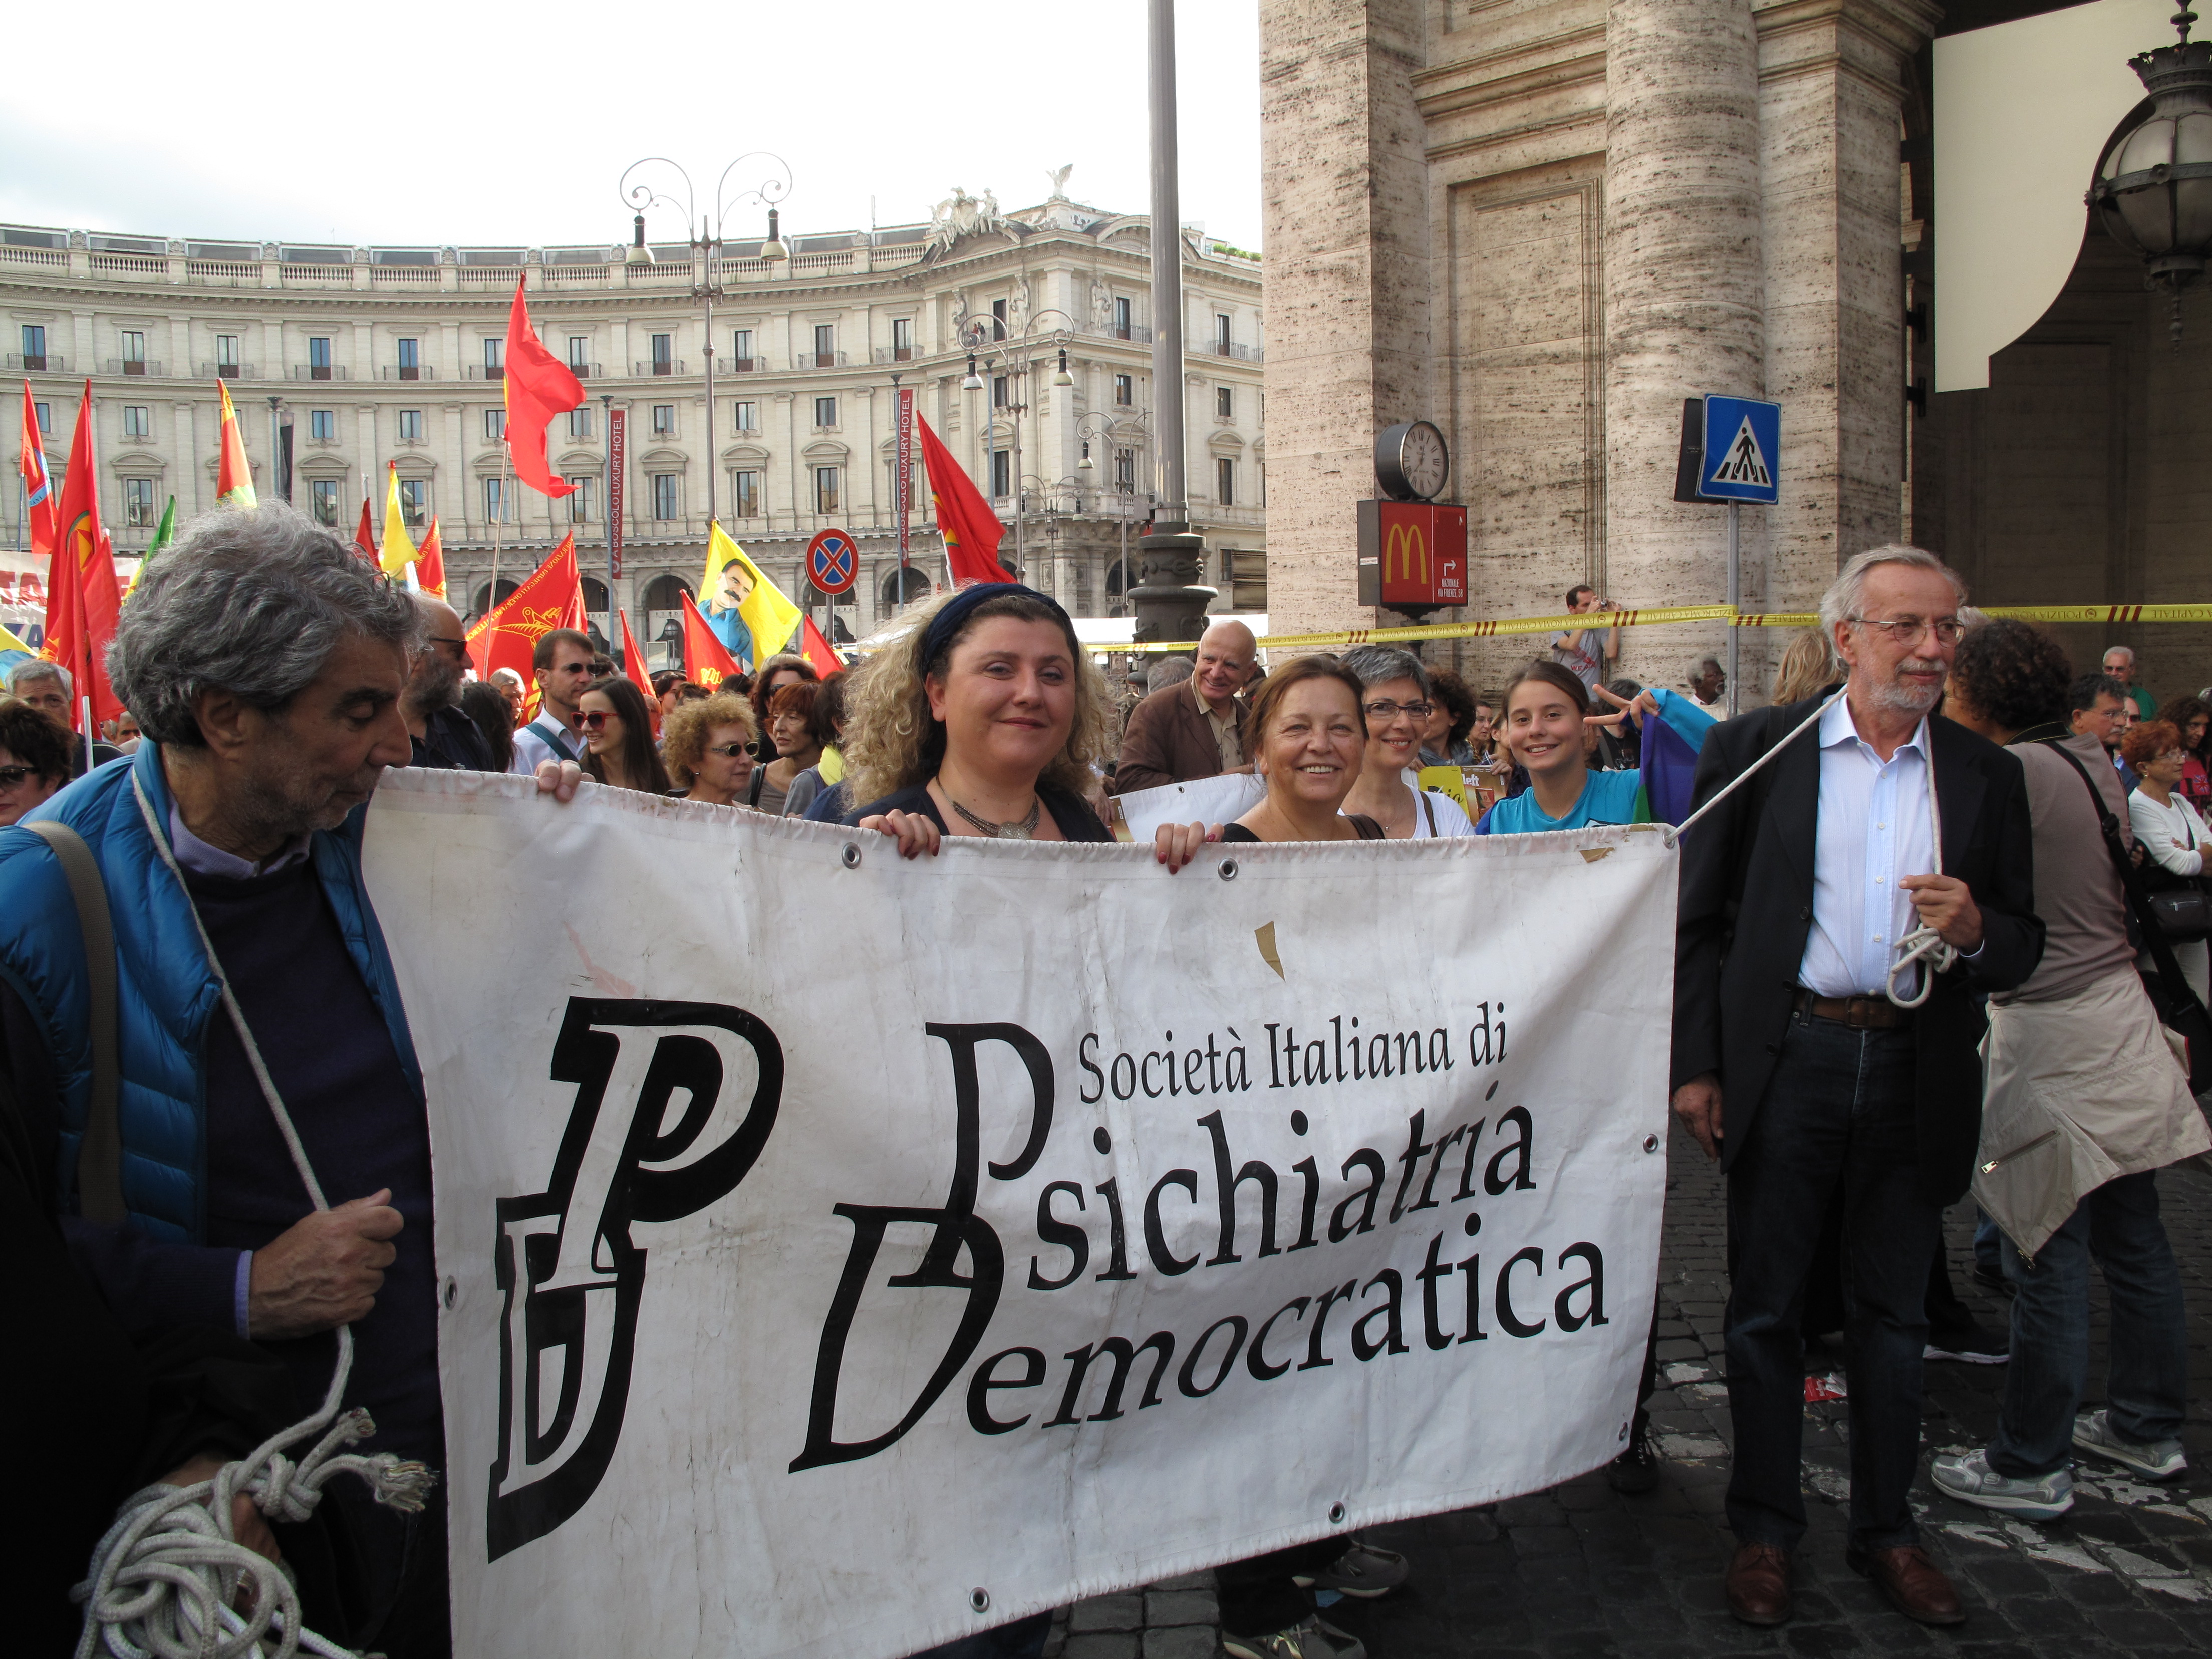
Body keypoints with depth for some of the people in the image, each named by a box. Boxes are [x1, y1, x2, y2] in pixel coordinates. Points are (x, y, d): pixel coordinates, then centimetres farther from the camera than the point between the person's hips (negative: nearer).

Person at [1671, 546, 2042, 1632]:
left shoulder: (1984, 776, 6)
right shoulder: (1755, 749, -1)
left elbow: (2023, 949, 8)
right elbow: (1698, 918, -1)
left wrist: (1974, 929, -16)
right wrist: (1695, 1064, -6)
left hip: (1915, 1072, 2)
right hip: (1786, 1063, -2)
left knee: (1893, 1314, 13)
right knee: (1764, 1307, 8)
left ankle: (1886, 1531, 30)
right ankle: (1763, 1529, 24)